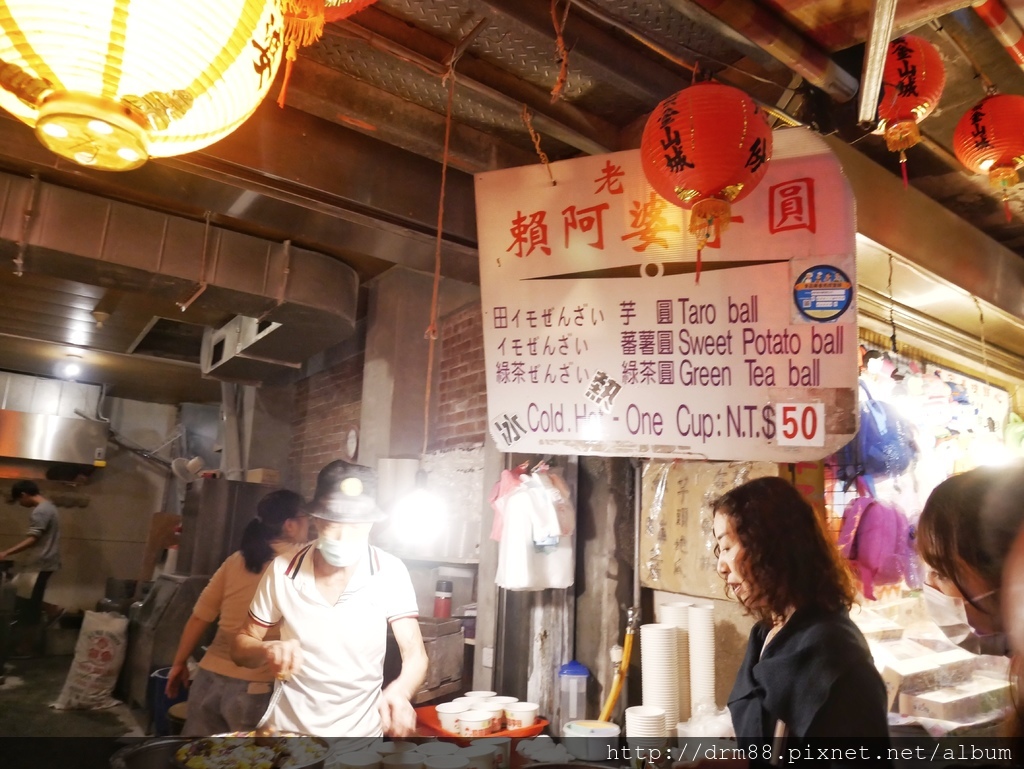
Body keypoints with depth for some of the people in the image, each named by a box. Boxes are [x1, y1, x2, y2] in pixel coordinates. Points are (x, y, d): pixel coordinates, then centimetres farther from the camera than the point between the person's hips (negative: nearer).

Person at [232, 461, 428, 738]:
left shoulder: (390, 573, -16)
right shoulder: (282, 571, -12)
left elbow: (415, 654, -18)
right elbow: (241, 646, -1)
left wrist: (399, 692, -39)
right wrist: (268, 650, -23)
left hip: (358, 732, -1)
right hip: (286, 727, 1)